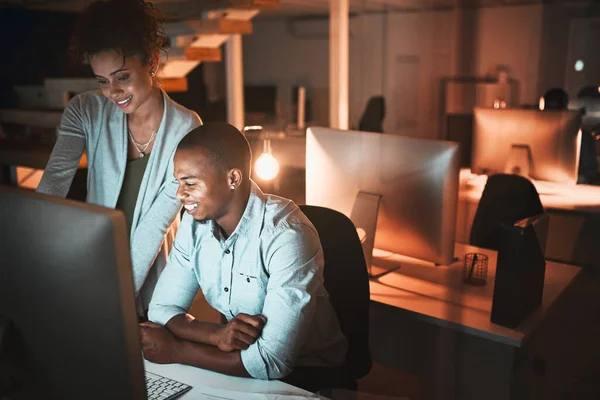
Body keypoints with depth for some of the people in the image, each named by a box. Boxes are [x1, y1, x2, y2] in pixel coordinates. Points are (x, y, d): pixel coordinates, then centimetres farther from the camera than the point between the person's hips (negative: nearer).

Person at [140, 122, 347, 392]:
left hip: (304, 372, -4)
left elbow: (271, 361, -30)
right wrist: (215, 335, -25)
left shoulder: (287, 236, -29)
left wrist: (174, 350, -20)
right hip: (233, 356, 5)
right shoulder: (194, 222, -8)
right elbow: (162, 309, -5)